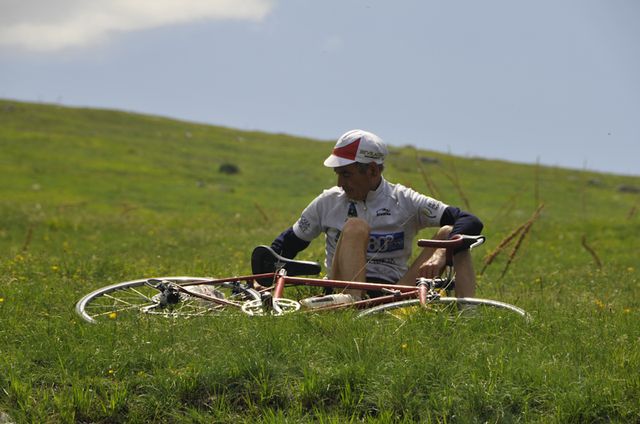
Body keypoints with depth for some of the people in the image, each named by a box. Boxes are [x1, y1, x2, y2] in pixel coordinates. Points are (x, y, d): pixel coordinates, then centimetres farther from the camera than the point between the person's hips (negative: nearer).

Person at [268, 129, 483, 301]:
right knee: (355, 226, -23)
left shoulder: (404, 201, 2)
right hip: (343, 290, 0)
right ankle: (354, 303, -44)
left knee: (448, 233, -14)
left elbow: (471, 223, -9)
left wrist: (440, 255, -27)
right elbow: (289, 242, 16)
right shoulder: (328, 202, 10)